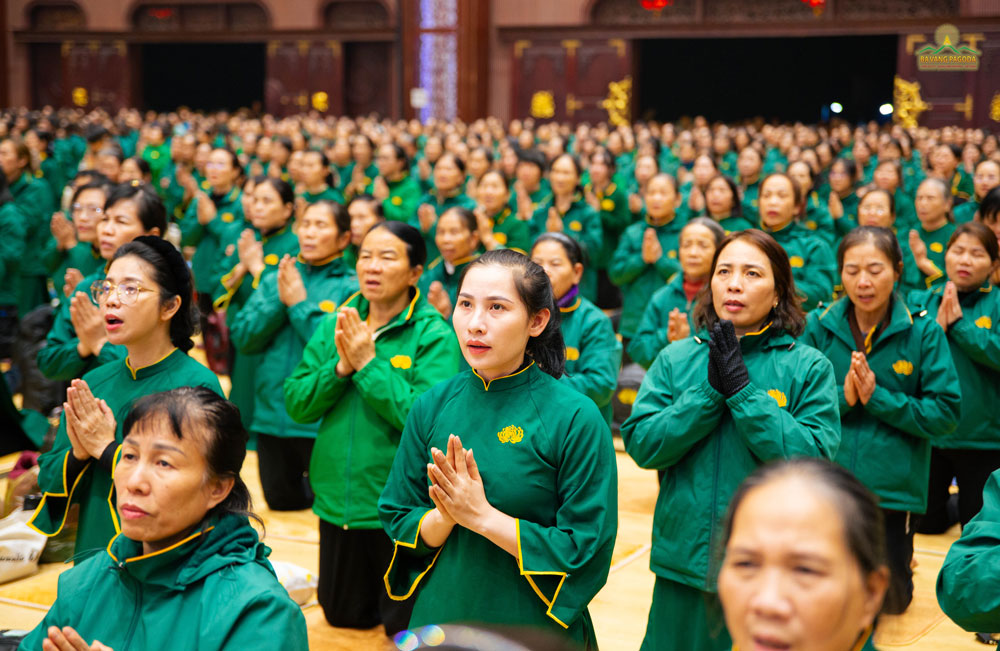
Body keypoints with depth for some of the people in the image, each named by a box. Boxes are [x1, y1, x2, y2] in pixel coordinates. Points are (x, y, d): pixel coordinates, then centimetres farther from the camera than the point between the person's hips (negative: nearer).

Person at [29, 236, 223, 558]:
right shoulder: (92, 384, 4)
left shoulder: (198, 385, -14)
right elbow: (49, 482, 7)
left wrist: (107, 449, -18)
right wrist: (77, 455, -13)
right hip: (92, 554, 5)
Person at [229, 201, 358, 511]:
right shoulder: (274, 280, 9)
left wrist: (300, 303, -15)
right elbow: (242, 337, 0)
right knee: (281, 500, 17)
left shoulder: (351, 287, -5)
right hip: (271, 413, 5)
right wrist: (278, 300, -12)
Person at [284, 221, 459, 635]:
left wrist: (368, 364, -23)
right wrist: (340, 367, -18)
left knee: (404, 625, 9)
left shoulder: (434, 335, -14)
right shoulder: (335, 325, 2)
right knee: (342, 616, 19)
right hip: (337, 500, 5)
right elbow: (296, 405, -2)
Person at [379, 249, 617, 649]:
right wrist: (444, 516, -17)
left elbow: (587, 552, -15)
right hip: (439, 617, 3)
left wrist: (482, 515, -20)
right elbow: (396, 522, 3)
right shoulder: (432, 407, -2)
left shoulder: (575, 418, -14)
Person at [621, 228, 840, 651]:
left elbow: (813, 459, -15)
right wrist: (710, 389, -16)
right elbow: (642, 445, -7)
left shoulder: (809, 367, -4)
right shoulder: (675, 359, 2)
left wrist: (740, 388, -18)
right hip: (684, 564, 2)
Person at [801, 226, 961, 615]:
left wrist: (877, 397, -17)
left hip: (893, 490, -1)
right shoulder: (818, 327, -1)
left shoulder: (923, 332, -5)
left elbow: (945, 414, -9)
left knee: (891, 600, 12)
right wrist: (842, 397, -18)